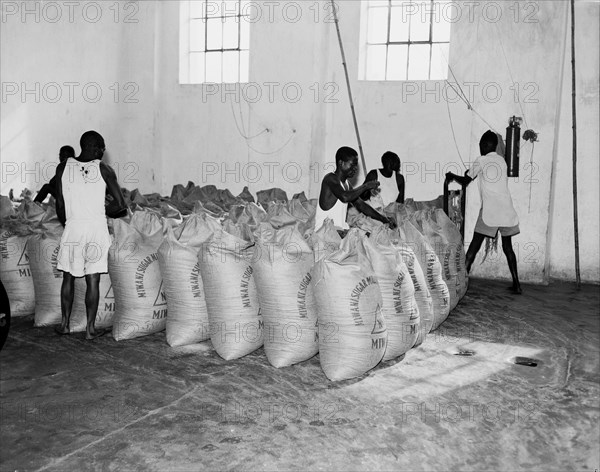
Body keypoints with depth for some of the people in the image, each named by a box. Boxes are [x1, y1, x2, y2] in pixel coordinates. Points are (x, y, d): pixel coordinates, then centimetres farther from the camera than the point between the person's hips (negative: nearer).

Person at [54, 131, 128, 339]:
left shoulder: (63, 167, 2)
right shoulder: (104, 169, -3)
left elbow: (60, 204, 5)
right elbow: (120, 205, -5)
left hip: (73, 226, 2)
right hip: (97, 228, -1)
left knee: (68, 277, 15)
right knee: (93, 280, 4)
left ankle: (65, 324, 23)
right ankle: (90, 328, 10)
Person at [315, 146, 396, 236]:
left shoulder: (346, 183, 16)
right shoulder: (330, 179, -12)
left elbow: (360, 205, 19)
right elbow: (345, 197, -29)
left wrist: (384, 219, 10)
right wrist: (366, 186, -14)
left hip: (341, 230, 9)